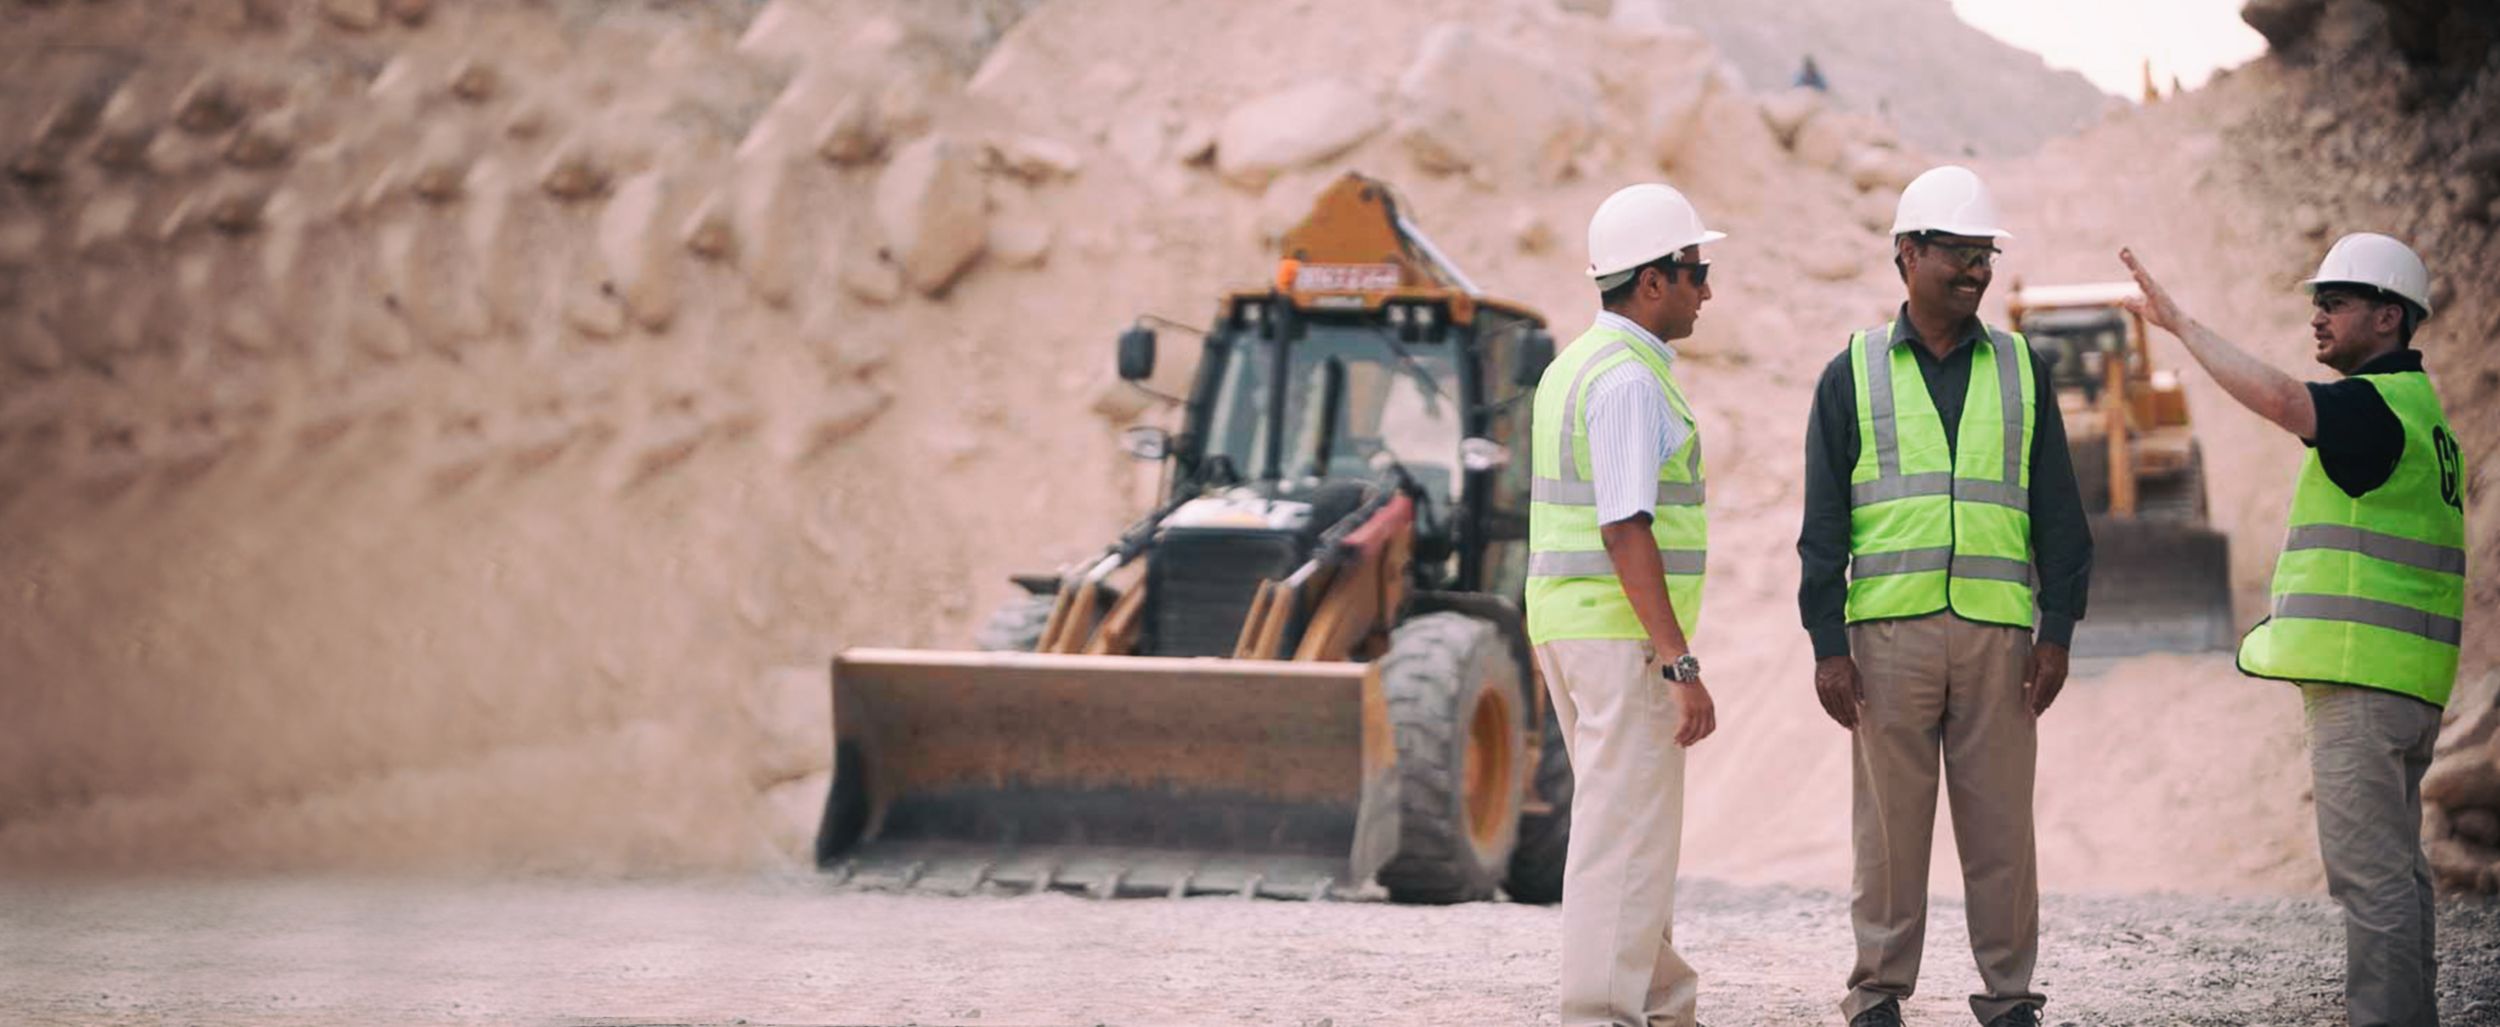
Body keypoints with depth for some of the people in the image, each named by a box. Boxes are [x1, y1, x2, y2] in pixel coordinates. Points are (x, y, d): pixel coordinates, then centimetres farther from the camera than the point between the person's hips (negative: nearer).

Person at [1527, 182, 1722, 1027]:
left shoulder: (1572, 369, 15)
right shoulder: (1629, 379, -16)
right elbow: (1626, 533, -22)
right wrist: (1682, 667, -23)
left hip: (1566, 624, 10)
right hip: (1626, 635, -10)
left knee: (1636, 829, 16)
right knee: (1625, 838, -7)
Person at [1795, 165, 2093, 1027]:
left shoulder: (2021, 371, 12)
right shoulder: (1854, 375, 8)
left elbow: (2058, 512, 11)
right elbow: (1823, 523, 6)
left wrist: (2058, 632, 2)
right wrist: (1828, 647, -2)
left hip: (1997, 632, 1)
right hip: (1889, 631, -1)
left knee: (2001, 823, 2)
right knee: (1889, 822, 1)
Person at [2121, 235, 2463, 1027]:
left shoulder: (2378, 403, -13)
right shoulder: (2416, 405, 20)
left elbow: (2277, 399, -31)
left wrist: (2181, 323, -24)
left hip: (2363, 679, -11)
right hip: (2399, 681, 11)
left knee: (2370, 872, -11)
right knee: (2394, 871, 14)